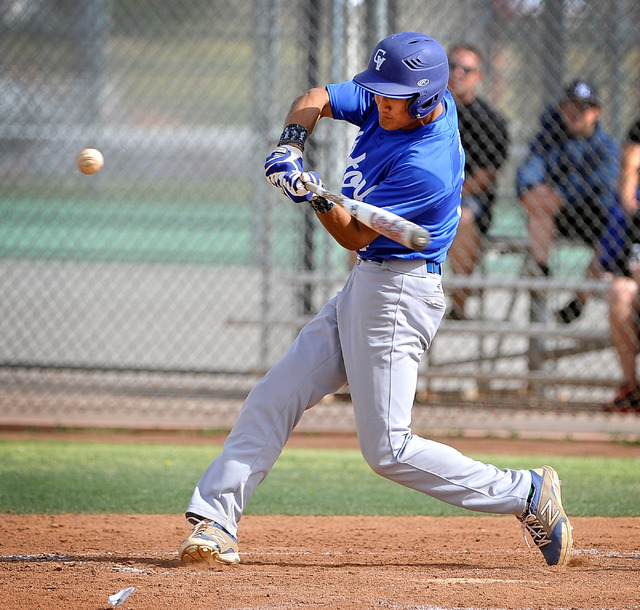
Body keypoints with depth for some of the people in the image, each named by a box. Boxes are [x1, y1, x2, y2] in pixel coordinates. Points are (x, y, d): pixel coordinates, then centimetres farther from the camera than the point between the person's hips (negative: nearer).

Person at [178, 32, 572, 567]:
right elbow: (317, 99, 8)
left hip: (396, 295, -9)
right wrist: (293, 144, -11)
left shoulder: (427, 165, -25)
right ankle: (214, 522, 4)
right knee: (273, 399, 4)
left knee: (389, 450, -8)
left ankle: (528, 494, 0)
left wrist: (315, 196, -35)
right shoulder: (387, 103, -1)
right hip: (365, 285, 9)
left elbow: (355, 236, -20)